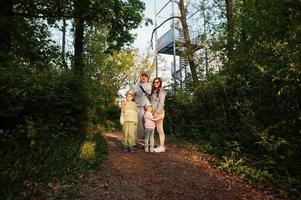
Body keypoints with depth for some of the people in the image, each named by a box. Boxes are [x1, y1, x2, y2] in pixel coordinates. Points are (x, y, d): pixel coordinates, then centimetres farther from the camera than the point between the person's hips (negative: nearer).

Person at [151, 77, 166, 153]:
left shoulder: (161, 90, -5)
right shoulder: (154, 91, 17)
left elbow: (161, 103, -13)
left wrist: (157, 112, -17)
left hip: (159, 111, -7)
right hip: (154, 111, 7)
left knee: (160, 129, -6)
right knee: (158, 129, 7)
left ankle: (162, 147, -1)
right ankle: (161, 146, 12)